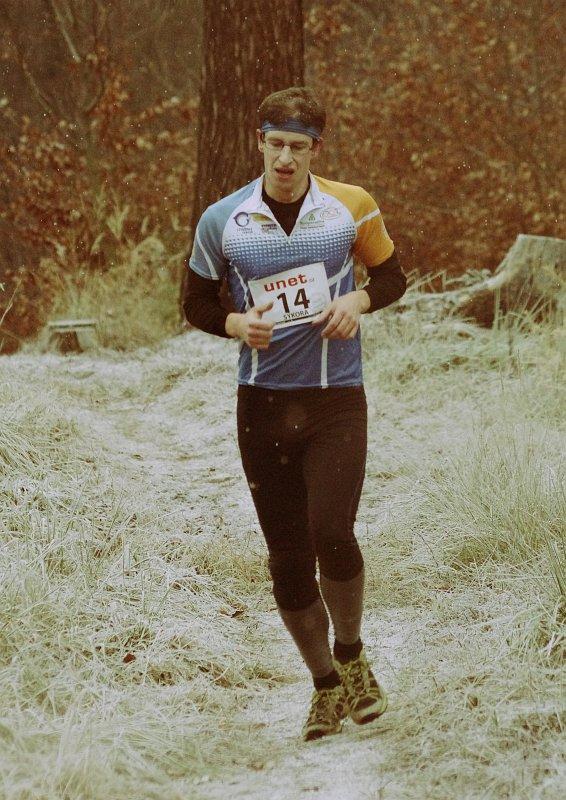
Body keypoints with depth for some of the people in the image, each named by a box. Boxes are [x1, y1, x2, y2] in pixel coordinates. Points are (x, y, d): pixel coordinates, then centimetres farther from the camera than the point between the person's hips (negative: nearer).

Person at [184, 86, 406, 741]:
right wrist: (237, 325, -10)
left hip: (337, 399, -1)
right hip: (263, 402, 2)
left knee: (330, 534, -18)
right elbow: (197, 303, 11)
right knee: (287, 558, 4)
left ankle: (351, 656, 9)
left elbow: (391, 276, 12)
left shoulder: (350, 207, 0)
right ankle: (326, 685, 22)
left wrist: (358, 302, -9)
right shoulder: (222, 222, 0)